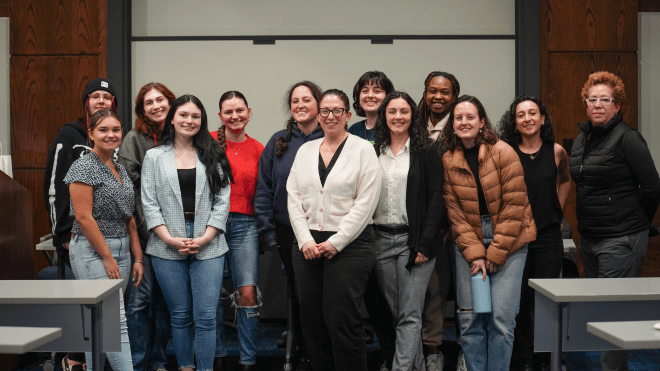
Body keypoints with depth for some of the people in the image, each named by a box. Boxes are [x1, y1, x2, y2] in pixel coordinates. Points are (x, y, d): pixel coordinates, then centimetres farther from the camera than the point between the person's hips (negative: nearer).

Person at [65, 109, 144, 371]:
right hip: (92, 251, -8)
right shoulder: (84, 167, -9)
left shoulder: (121, 170, 15)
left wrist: (137, 258, 12)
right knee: (116, 322, -11)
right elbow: (84, 217, -15)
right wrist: (107, 258, -15)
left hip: (120, 249, 8)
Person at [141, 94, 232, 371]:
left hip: (208, 246, 0)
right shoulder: (154, 156, 9)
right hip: (168, 247, 0)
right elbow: (149, 203, 3)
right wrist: (170, 239, -9)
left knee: (206, 316, -4)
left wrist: (205, 238, -8)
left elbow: (222, 200, 3)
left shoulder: (214, 156, 9)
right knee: (180, 315, 8)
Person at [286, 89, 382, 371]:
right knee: (312, 320, 6)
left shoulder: (363, 149, 0)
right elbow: (293, 197, 9)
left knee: (343, 321, -7)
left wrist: (336, 242, -11)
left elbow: (366, 202, -7)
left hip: (349, 244, -4)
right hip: (308, 245, 5)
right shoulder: (305, 150, 14)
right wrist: (305, 240, -3)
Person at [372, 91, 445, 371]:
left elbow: (436, 199, -5)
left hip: (413, 240, -4)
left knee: (409, 315, -7)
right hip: (381, 239, 4)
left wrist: (424, 244, -13)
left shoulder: (426, 152, 0)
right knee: (395, 313, 9)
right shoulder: (374, 153, 11)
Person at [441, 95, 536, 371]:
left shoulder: (503, 153, -7)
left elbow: (514, 206, -8)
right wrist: (474, 253, -9)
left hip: (508, 244, -3)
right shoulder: (448, 160, 4)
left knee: (502, 317, -7)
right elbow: (454, 211, 2)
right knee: (469, 318, 0)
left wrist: (495, 254, -10)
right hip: (468, 245, 3)